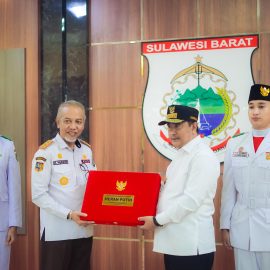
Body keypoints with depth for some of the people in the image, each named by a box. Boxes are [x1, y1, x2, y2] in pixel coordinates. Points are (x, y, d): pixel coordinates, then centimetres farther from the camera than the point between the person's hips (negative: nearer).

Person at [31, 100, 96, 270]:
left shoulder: (87, 150, 7)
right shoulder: (46, 152, -10)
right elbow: (38, 195, -14)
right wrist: (69, 214, -21)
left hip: (84, 230, 5)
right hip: (57, 233, -5)